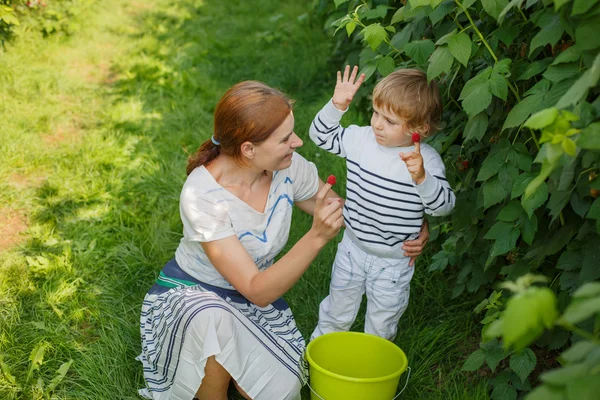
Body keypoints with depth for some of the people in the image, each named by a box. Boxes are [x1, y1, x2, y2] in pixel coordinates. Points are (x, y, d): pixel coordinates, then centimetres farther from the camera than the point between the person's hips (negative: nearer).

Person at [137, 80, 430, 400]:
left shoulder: (289, 167, -16)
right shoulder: (203, 196, -30)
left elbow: (343, 212, 3)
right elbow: (257, 291, -32)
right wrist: (317, 237, -43)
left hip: (256, 297, 4)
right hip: (191, 298, -4)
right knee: (214, 319, -39)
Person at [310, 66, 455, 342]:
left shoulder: (427, 160, -22)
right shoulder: (361, 139, -12)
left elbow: (443, 205, -25)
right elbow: (322, 135, 2)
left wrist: (422, 177, -43)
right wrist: (337, 105, -14)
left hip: (394, 260, -2)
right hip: (353, 247, 3)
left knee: (382, 323, 20)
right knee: (338, 309, 25)